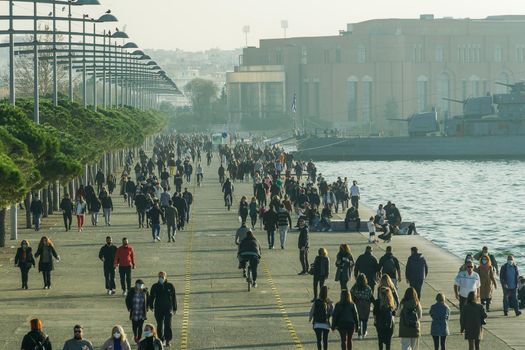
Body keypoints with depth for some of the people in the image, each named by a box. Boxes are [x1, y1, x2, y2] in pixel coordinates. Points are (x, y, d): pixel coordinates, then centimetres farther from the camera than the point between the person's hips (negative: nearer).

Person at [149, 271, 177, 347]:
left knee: (167, 324, -12)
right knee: (160, 325, 6)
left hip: (168, 309, -2)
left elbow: (174, 298, 6)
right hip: (158, 309, 2)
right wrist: (151, 306, -1)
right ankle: (162, 340, 17)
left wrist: (174, 309, 7)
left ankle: (167, 340, -8)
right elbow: (151, 297, 9)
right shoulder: (155, 287, 2)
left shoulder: (170, 286, 0)